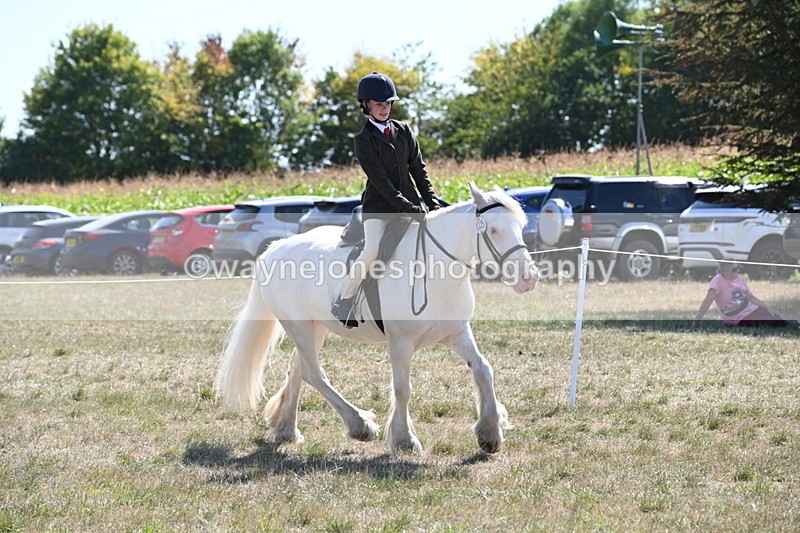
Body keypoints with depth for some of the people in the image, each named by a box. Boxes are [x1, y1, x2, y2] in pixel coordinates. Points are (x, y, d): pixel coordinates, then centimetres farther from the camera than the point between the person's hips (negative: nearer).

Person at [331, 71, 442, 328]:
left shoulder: (404, 131, 12)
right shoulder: (364, 140, -3)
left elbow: (418, 169, 13)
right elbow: (379, 179, -12)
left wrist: (432, 202, 2)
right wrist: (405, 207, -20)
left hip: (409, 202, 5)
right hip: (378, 206, -5)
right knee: (373, 249, -27)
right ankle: (344, 302, -16)